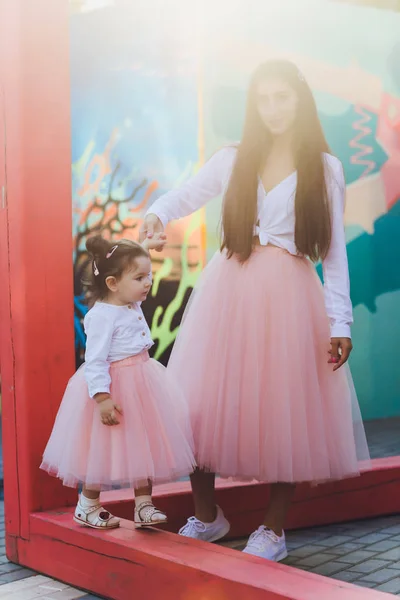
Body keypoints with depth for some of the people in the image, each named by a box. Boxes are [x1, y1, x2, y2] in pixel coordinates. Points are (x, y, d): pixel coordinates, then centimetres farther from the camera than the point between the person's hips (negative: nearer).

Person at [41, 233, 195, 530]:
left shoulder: (132, 305, 5)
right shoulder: (102, 316, -21)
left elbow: (130, 263, 29)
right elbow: (95, 361, -25)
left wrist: (146, 247, 32)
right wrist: (102, 397, -31)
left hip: (142, 382, 8)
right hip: (115, 387, -8)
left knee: (144, 445, 11)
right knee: (104, 450, 4)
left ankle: (144, 505, 21)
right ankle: (87, 506, 22)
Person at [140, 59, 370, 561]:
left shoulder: (325, 169, 6)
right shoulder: (231, 160, 9)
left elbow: (334, 251, 5)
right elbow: (183, 196, 19)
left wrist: (339, 322, -2)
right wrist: (157, 214, -5)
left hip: (290, 297, -1)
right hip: (228, 290, 2)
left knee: (284, 410, 1)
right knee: (204, 405, 0)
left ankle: (273, 529, 16)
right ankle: (206, 516, 19)